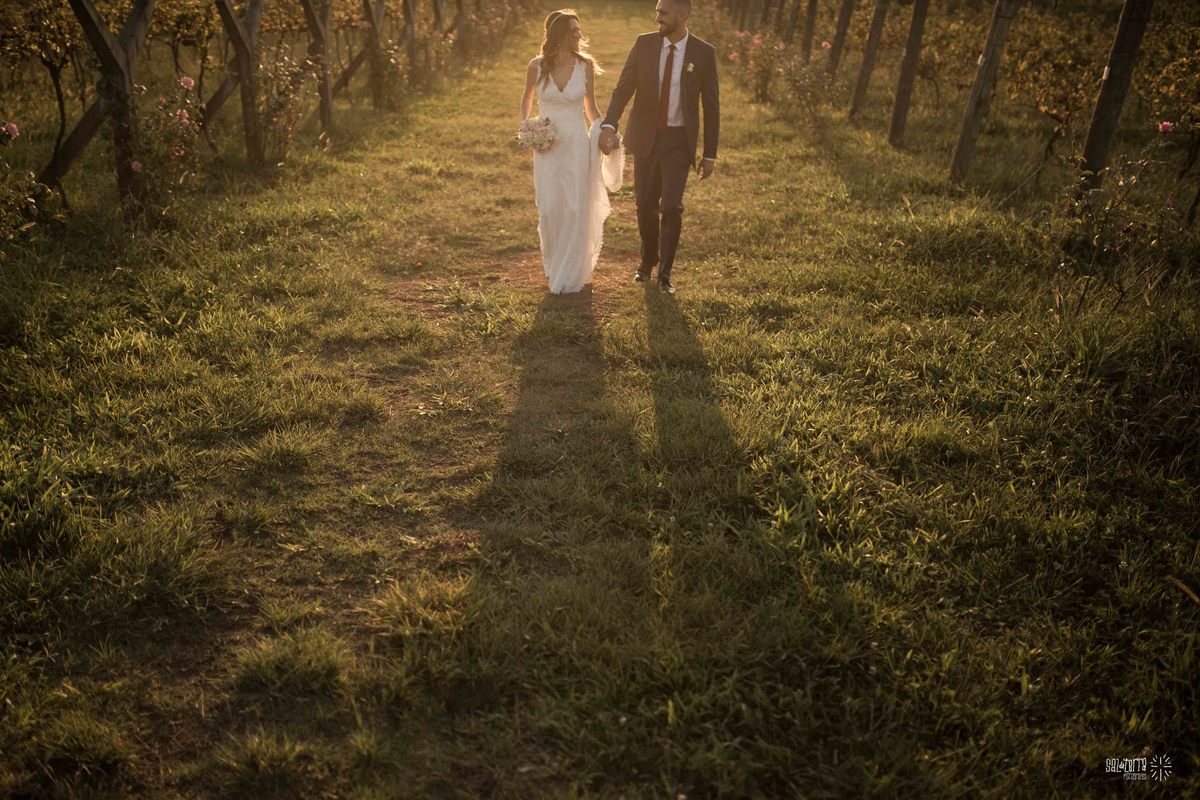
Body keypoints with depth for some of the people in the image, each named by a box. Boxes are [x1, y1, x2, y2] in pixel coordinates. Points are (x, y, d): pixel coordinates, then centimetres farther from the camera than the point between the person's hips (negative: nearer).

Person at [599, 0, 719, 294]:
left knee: (671, 207, -11)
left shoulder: (704, 53, -6)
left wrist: (710, 154, -2)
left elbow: (711, 106, -2)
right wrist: (609, 125, -23)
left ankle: (665, 273, 6)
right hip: (645, 137, 2)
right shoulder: (644, 44, -3)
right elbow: (623, 88, -6)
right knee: (645, 206, 11)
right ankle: (647, 260, 35)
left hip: (679, 141, -2)